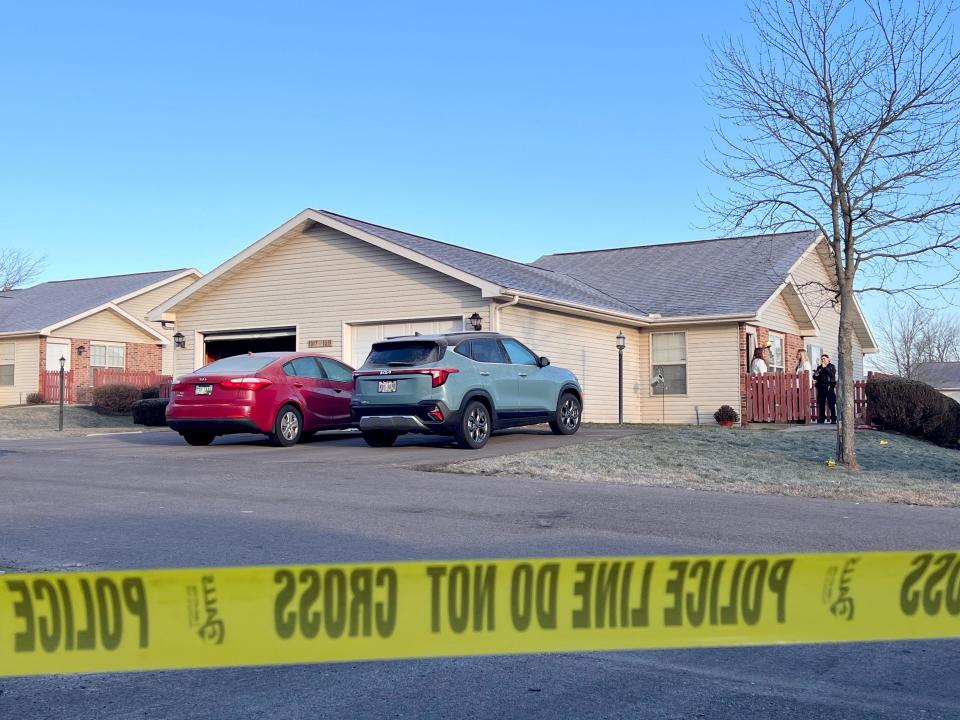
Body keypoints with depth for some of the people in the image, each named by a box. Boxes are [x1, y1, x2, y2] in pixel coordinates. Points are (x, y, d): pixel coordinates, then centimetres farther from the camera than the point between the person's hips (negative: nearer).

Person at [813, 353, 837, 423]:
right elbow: (815, 377, 17)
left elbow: (832, 374, -12)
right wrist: (815, 375, -6)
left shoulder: (831, 366, 6)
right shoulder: (819, 367, 17)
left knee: (831, 403, -6)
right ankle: (821, 418, 9)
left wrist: (825, 368, -12)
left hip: (829, 387, -4)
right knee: (821, 404, 3)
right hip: (821, 387, 4)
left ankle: (833, 419, -2)